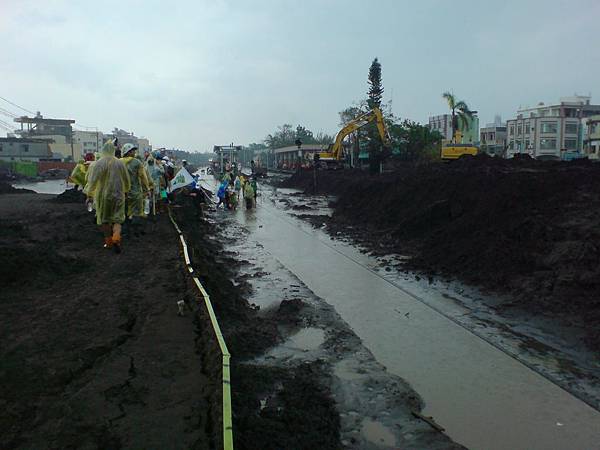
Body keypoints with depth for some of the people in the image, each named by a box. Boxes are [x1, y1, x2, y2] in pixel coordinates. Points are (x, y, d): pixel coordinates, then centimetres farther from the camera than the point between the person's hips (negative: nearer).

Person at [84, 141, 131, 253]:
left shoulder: (97, 164, -11)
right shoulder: (120, 163, -1)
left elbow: (92, 181, -17)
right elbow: (127, 180, 6)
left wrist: (89, 193, -3)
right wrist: (125, 190, 24)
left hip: (103, 195, -2)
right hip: (118, 195, 2)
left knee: (104, 219, 14)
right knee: (117, 219, 6)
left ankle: (108, 241, 20)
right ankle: (116, 238, -19)